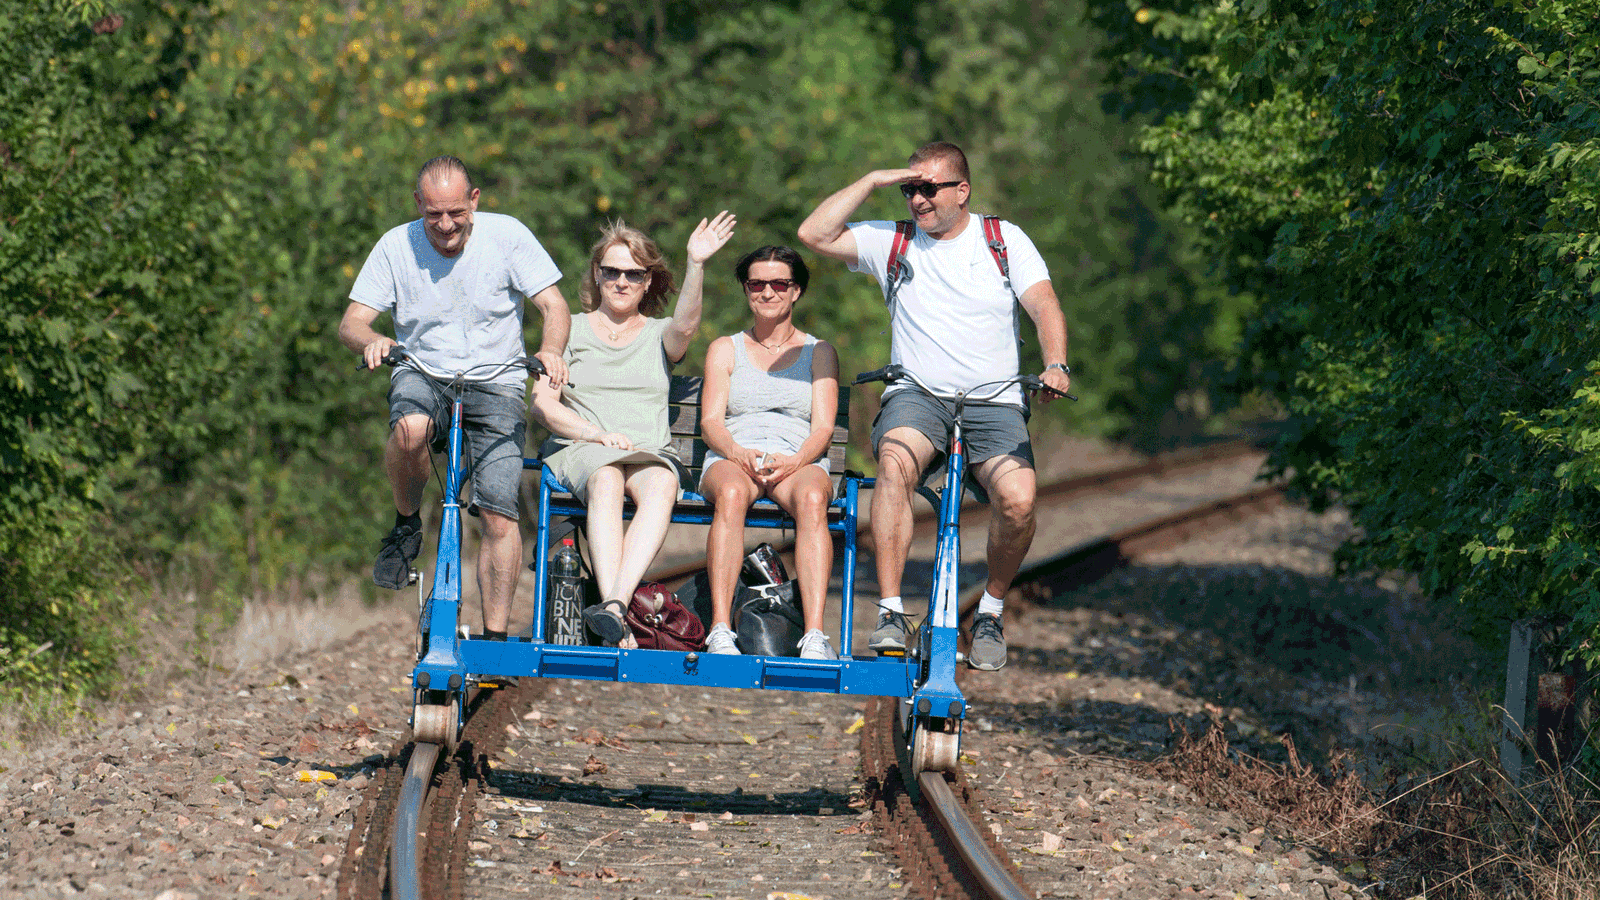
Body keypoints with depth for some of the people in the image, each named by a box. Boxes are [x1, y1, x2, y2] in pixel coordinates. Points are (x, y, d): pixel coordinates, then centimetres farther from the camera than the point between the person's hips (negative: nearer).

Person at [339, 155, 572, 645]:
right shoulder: (396, 246, -4)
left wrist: (550, 350, -29)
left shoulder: (507, 236, -6)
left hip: (496, 382, 0)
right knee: (411, 429, -37)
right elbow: (351, 322, -4)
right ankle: (406, 526, -9)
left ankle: (495, 637, -5)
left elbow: (555, 307, -6)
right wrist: (373, 341, -29)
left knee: (499, 517, -15)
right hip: (423, 375, 0)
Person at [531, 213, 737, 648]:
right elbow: (543, 404, 8)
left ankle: (615, 605, -52)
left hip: (651, 452, 1)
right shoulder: (571, 330, 19)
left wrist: (696, 265, -24)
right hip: (578, 449, -1)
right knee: (607, 482, -37)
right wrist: (598, 434, -8)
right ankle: (617, 622, -53)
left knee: (661, 486, -36)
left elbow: (685, 326, -7)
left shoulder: (658, 335, 20)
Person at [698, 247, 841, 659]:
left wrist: (794, 461, -16)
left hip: (799, 461, 0)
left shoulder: (819, 352, 20)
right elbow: (710, 421, 8)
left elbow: (822, 428, 7)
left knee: (811, 498, -38)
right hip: (731, 458, 0)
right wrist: (737, 452, -15)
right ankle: (720, 632, -47)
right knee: (731, 494, -38)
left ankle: (815, 636, -50)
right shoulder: (725, 349, 21)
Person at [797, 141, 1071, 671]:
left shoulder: (1005, 240, 8)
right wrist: (873, 181, -2)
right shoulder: (891, 242, 10)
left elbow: (1045, 306, -3)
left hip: (994, 403, 0)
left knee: (1018, 499, -27)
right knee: (895, 462, -35)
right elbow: (814, 235, 0)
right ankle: (890, 615, -32)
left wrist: (1055, 365, -22)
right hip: (916, 396, 0)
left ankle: (991, 612, 0)